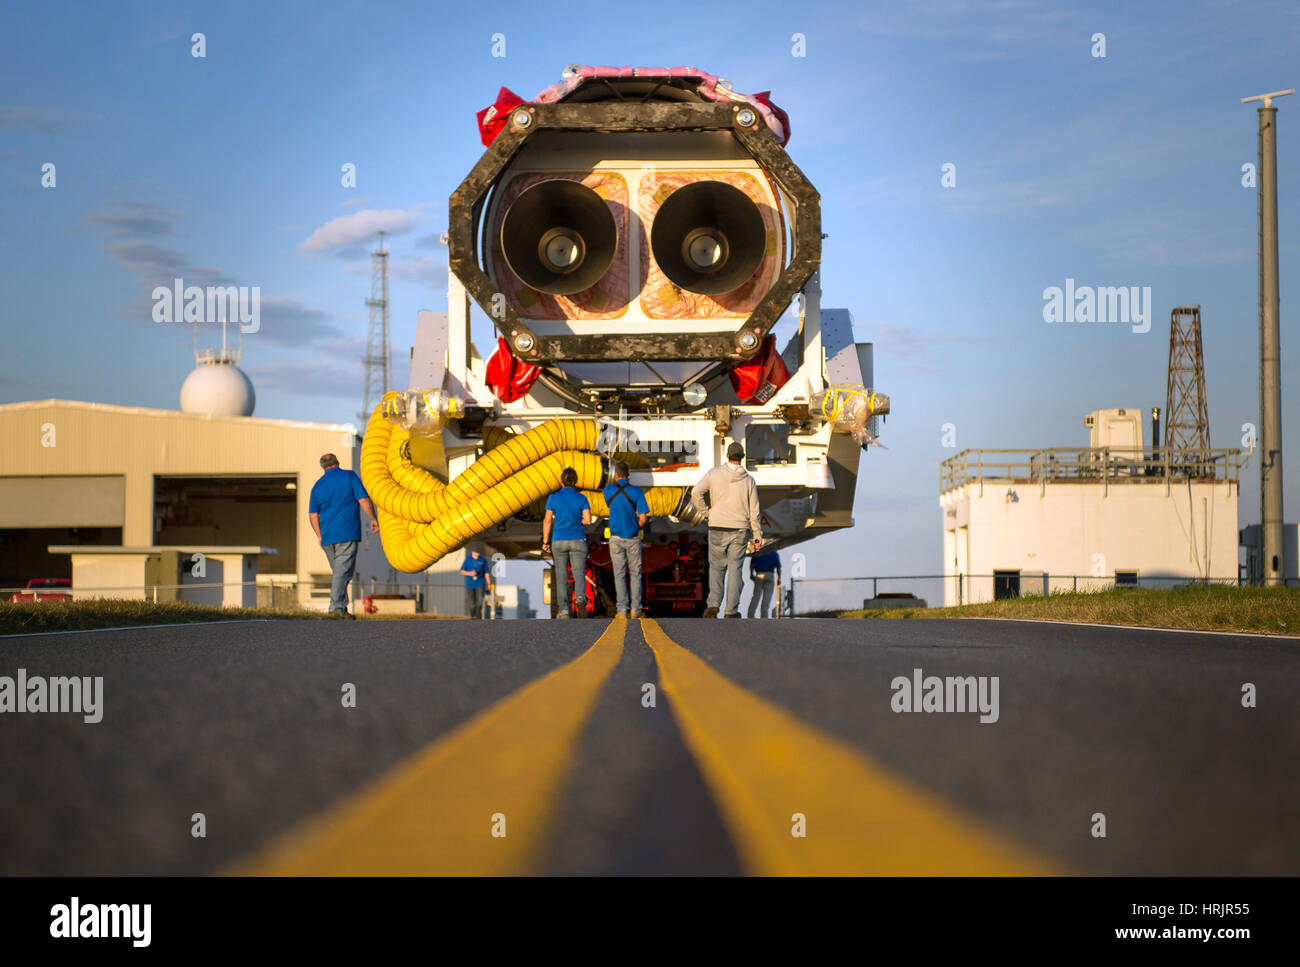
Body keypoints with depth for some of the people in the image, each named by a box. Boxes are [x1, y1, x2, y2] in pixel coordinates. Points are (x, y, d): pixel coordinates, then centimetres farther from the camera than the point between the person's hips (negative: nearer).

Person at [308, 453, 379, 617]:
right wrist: (374, 519, 5)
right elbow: (364, 500, -6)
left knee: (338, 571, 14)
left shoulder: (318, 485, 13)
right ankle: (337, 606, -19)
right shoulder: (349, 476, 1)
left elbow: (312, 514, 12)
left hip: (328, 536, 5)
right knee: (344, 571, -9)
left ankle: (341, 606, 10)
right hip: (347, 533, -5)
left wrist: (320, 536, 18)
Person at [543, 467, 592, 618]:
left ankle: (563, 610, 5)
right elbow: (588, 520, -6)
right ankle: (580, 598, -30)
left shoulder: (553, 498, -3)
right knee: (579, 574, -1)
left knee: (562, 576, 9)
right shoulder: (581, 499, -2)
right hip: (578, 540, 0)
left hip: (559, 541, 0)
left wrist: (545, 542, 5)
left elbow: (547, 521, -3)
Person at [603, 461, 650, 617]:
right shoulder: (637, 492, -9)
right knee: (635, 574, 9)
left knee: (619, 574, 6)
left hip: (616, 538, 1)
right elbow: (643, 518, -12)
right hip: (633, 538, -1)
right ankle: (636, 609, 4)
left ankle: (621, 610, 1)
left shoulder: (609, 490, -4)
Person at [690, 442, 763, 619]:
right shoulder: (748, 480, 0)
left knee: (716, 566, 12)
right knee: (734, 568, 5)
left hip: (717, 528, 0)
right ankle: (731, 610, 4)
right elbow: (754, 511, 2)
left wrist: (706, 512, 1)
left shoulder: (714, 474, -2)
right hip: (740, 530, 0)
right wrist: (758, 535, 7)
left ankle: (713, 604, -3)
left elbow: (696, 493, -11)